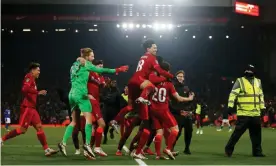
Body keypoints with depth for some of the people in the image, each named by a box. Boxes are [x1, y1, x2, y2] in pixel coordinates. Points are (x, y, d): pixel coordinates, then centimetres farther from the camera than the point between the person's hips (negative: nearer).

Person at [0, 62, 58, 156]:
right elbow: (25, 89, -24)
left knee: (39, 127, 1)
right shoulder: (29, 77, -7)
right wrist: (38, 92, -24)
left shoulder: (32, 80, 22)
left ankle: (47, 149, -5)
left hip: (31, 108, 10)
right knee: (22, 129, -10)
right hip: (27, 107, -10)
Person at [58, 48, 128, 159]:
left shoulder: (75, 64, 21)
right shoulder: (85, 64, -1)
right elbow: (100, 70, -9)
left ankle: (63, 143, 5)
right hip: (81, 94, -8)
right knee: (89, 118, -13)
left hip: (72, 94, 8)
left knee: (74, 121, 14)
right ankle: (87, 144, -26)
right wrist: (117, 70, -8)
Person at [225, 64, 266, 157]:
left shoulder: (258, 82, 13)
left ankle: (257, 151, 20)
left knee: (256, 134, 10)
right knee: (238, 132, -7)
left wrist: (262, 107, 17)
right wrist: (230, 106, -20)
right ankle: (229, 149, 2)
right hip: (243, 114, -5)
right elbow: (233, 94, -10)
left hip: (255, 114, 5)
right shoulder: (240, 81, -4)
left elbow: (261, 95, 21)